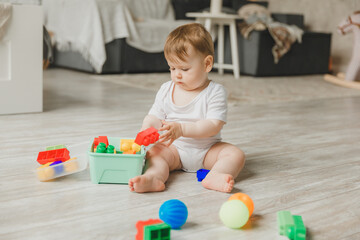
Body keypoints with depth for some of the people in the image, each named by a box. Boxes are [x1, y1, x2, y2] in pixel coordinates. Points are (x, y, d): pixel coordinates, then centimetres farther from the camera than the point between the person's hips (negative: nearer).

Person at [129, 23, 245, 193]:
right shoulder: (166, 90, 4)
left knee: (236, 155, -23)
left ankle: (214, 177, -47)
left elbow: (213, 126, -19)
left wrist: (181, 129, -31)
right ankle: (154, 177, -51)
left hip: (206, 149, -1)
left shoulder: (215, 92, -10)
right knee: (153, 153, -25)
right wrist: (146, 132, -21)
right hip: (174, 149, 2)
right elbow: (154, 118, 4)